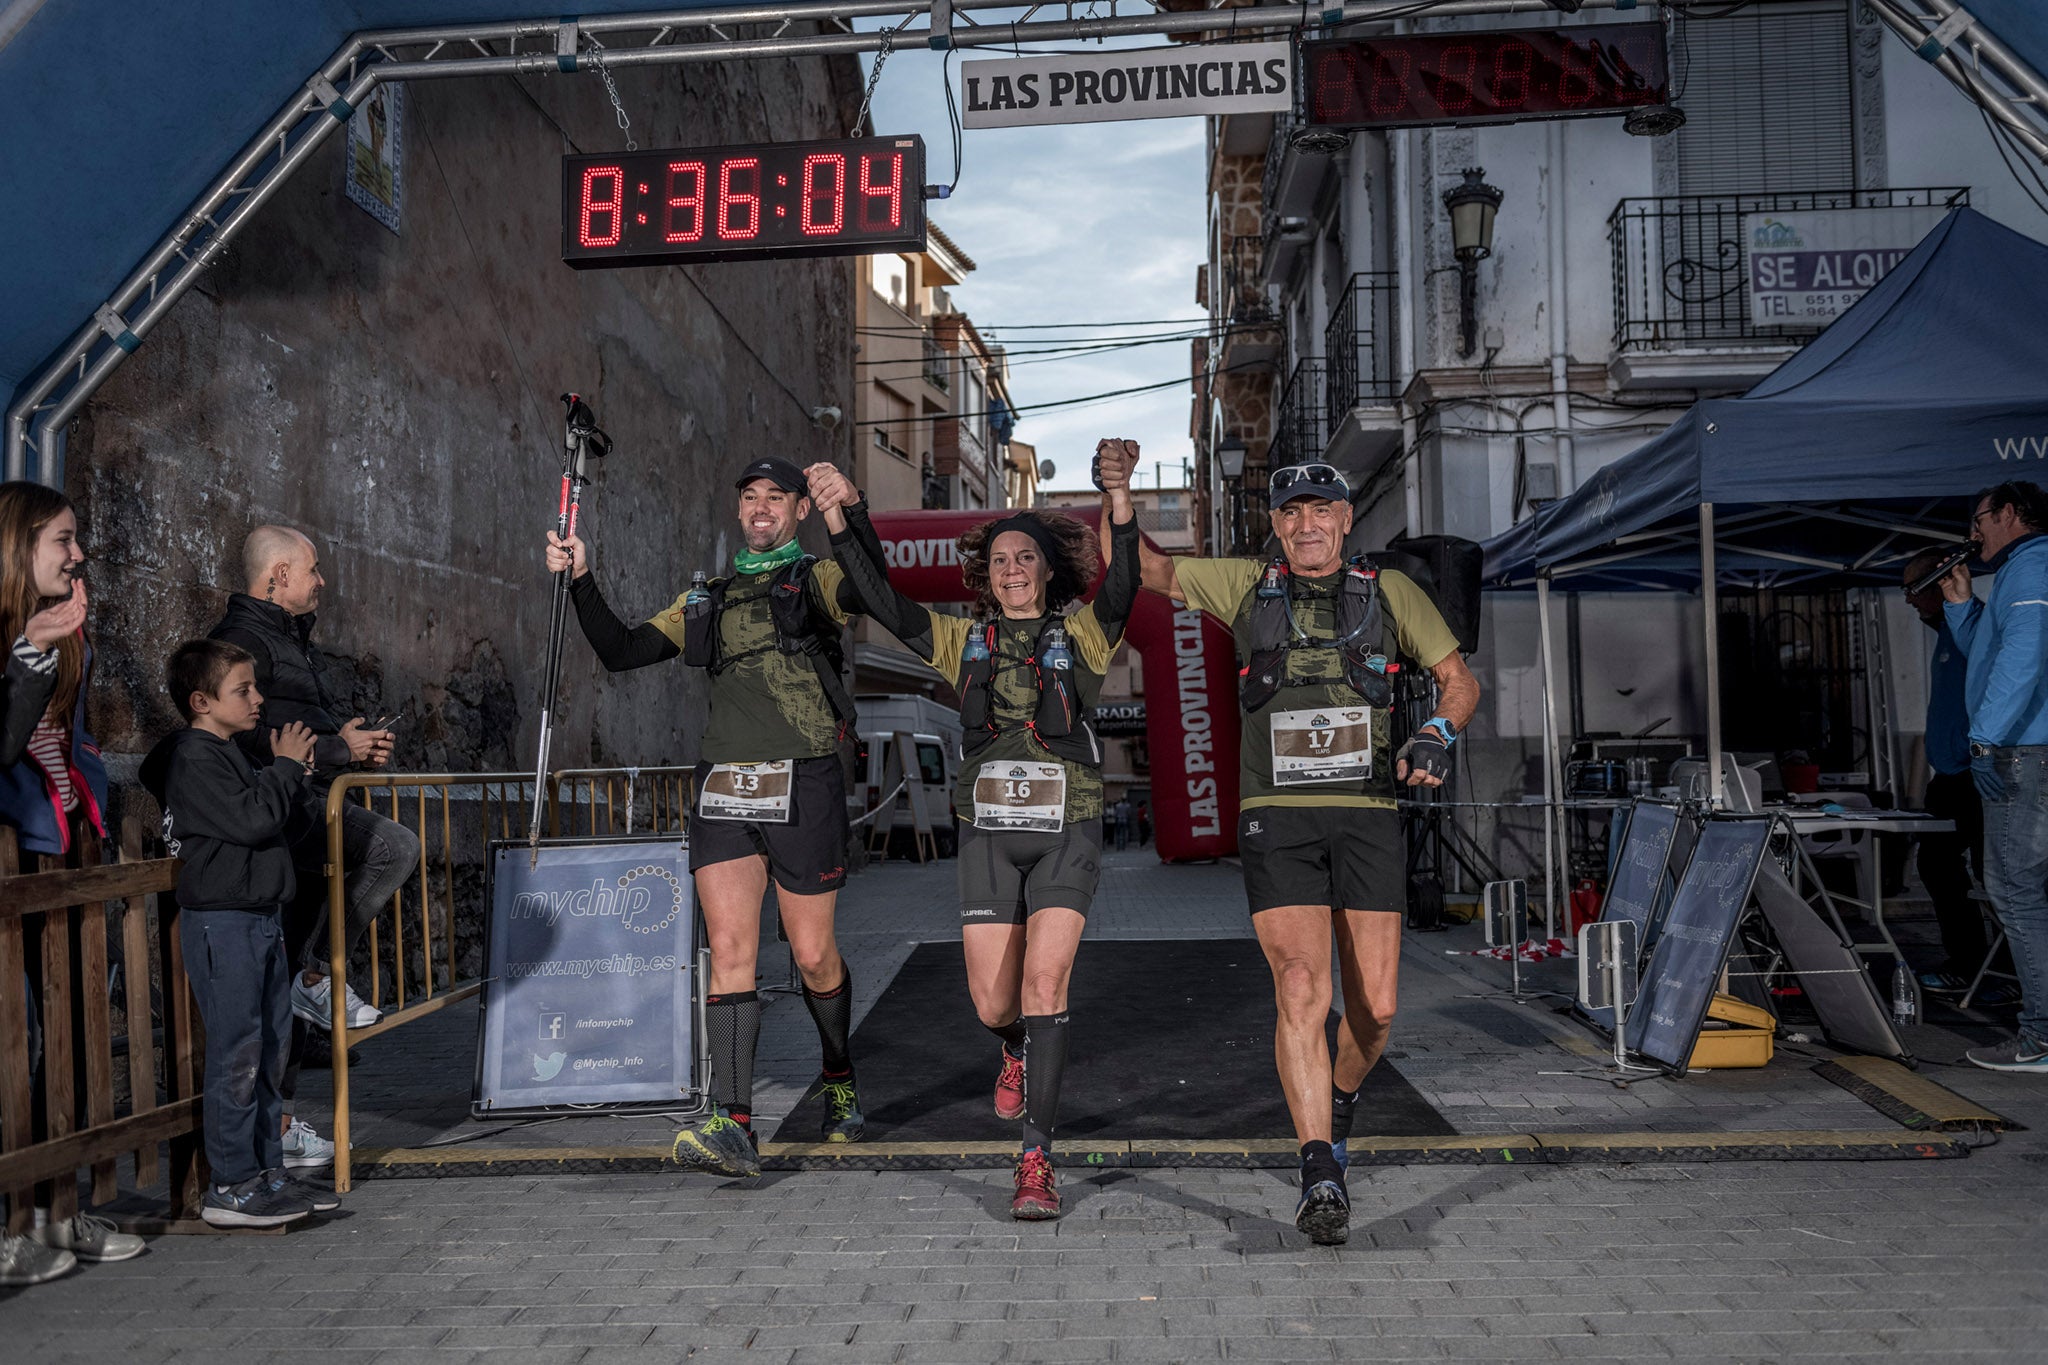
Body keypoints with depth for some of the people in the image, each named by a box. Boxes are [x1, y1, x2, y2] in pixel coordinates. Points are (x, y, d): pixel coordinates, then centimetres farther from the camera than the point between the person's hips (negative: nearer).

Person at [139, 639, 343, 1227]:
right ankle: (230, 1188, 1)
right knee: (237, 1051, -7)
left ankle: (267, 1171, 20)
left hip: (262, 918, 10)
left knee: (270, 1046, 12)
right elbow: (249, 821, -21)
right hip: (222, 920, -10)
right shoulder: (193, 759, -11)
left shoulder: (232, 754, 19)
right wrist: (286, 768, -9)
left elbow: (282, 826, 20)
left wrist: (297, 782, 3)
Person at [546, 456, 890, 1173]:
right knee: (729, 949, -6)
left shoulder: (816, 580, 6)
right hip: (723, 791, 4)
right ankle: (733, 1124, -7)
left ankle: (838, 1080, 31)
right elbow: (621, 651, 16)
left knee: (813, 955, 5)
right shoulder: (707, 598, 20)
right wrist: (581, 581, 4)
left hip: (803, 789, -3)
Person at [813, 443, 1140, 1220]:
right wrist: (841, 524, -14)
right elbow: (885, 606, -2)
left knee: (1045, 982, -15)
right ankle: (1019, 1050, 41)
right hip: (989, 834, 2)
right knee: (992, 1005, 3)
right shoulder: (966, 641, 10)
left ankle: (1036, 1161, -9)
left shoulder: (1081, 634, 4)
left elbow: (1121, 586, -16)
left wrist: (1120, 499, -32)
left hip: (1065, 831, -2)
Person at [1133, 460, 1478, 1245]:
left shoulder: (1389, 591, 9)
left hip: (1367, 817, 1)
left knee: (1374, 1010, 3)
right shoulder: (1249, 588, 8)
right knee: (1301, 993, -14)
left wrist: (1437, 734, -7)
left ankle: (1338, 1103, 35)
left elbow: (1460, 681, 13)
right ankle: (1321, 1176, -8)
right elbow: (1143, 567, 9)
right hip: (1277, 819, -1)